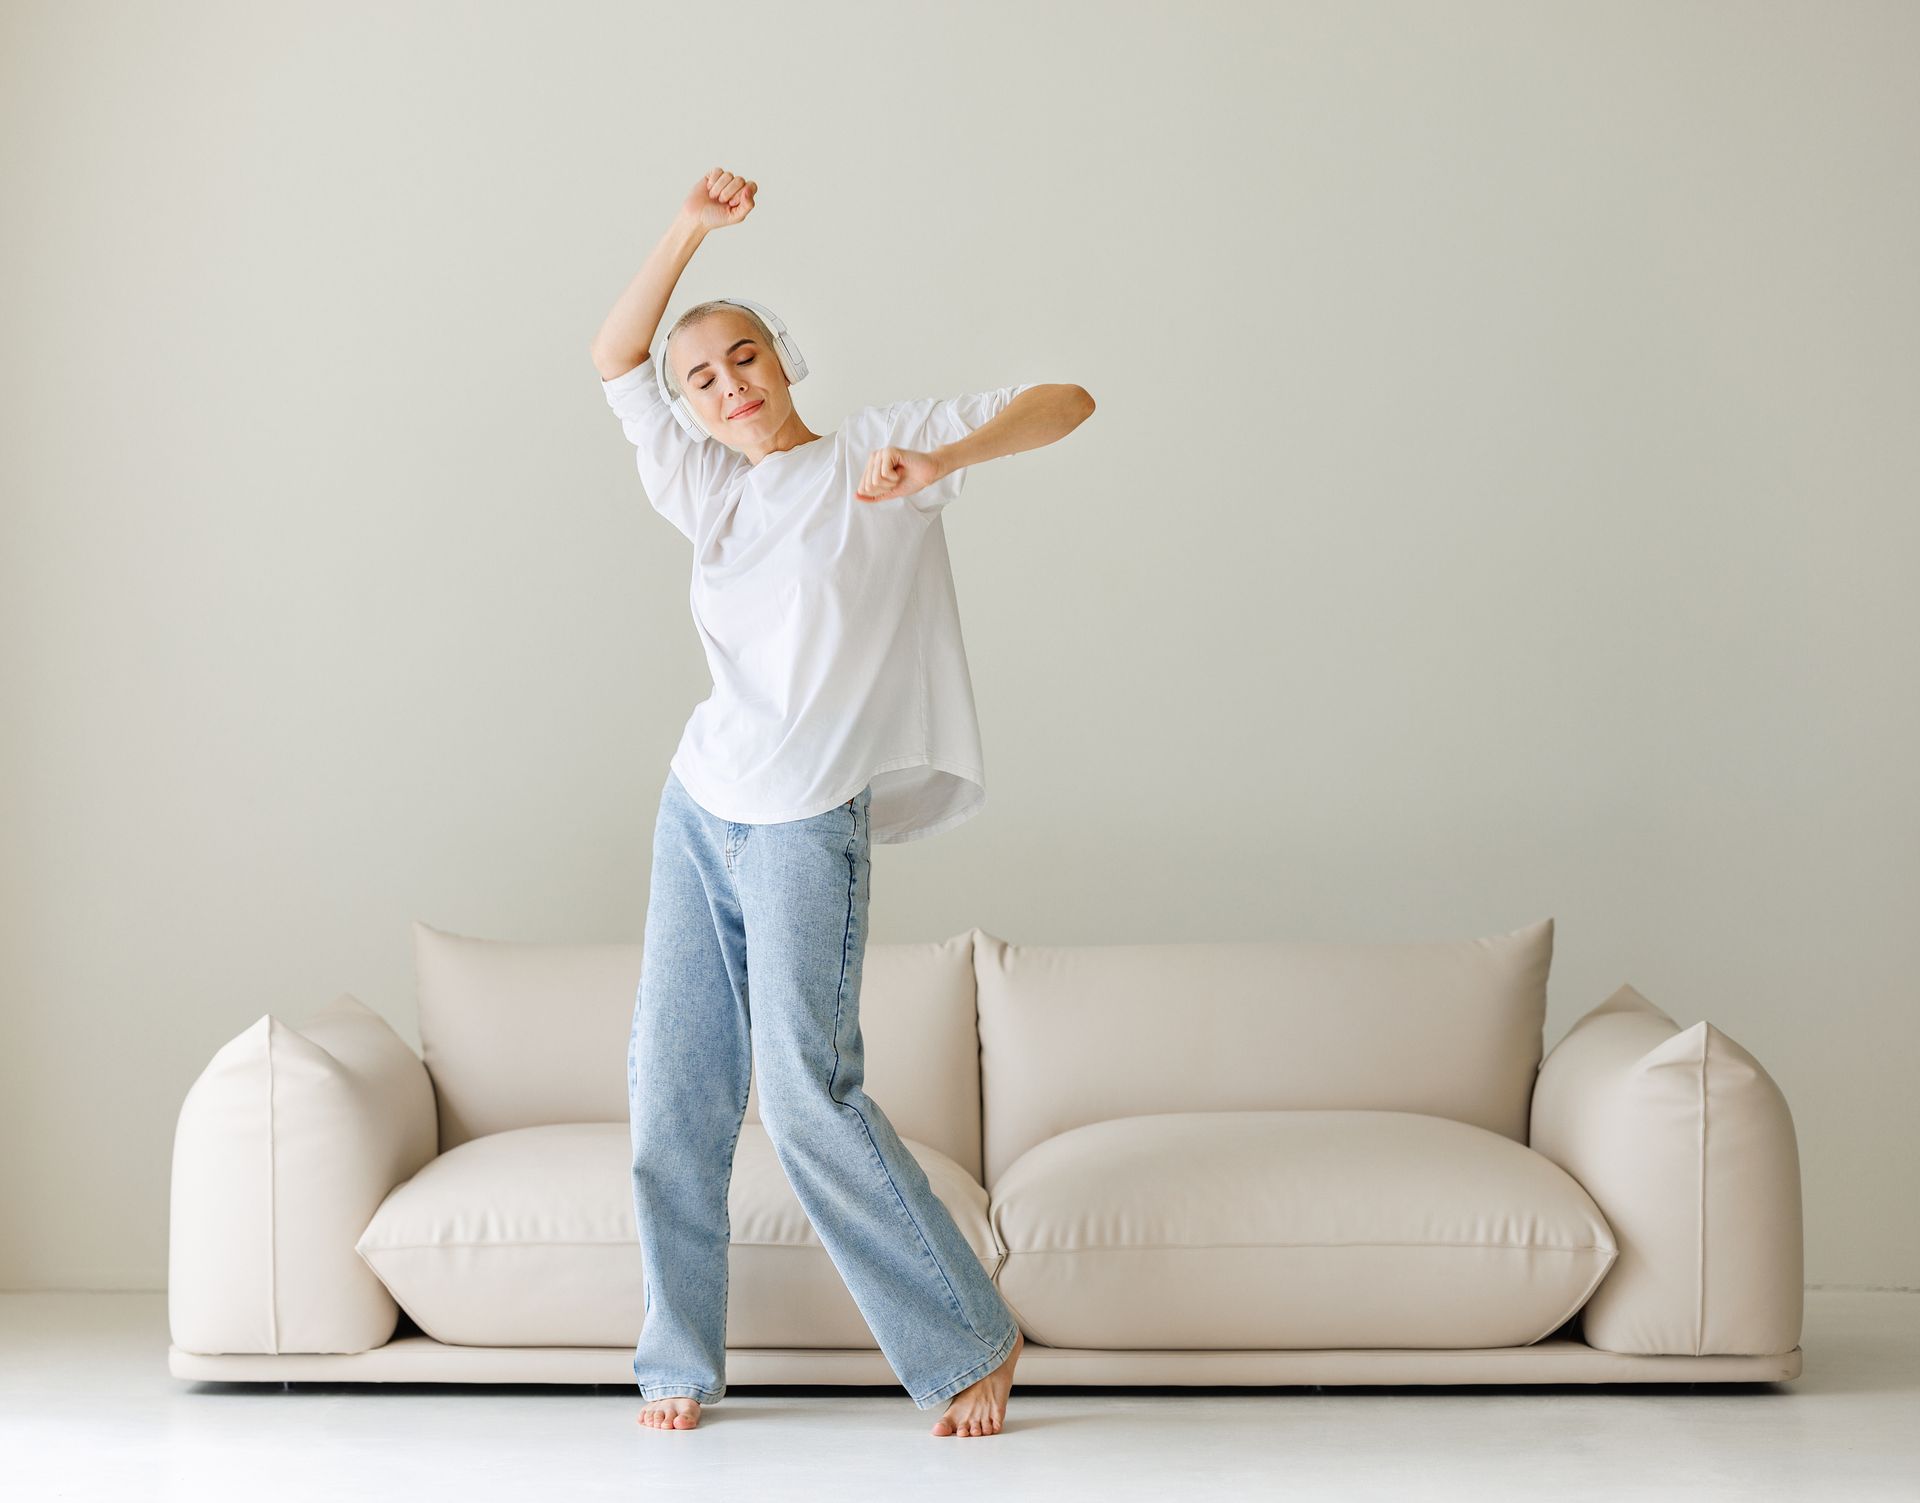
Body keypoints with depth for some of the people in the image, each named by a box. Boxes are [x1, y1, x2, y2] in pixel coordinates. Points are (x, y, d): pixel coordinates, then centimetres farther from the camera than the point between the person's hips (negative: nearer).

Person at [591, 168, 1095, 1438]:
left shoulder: (881, 446, -1)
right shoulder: (713, 496, 13)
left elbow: (1065, 402, -7)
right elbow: (614, 357, 19)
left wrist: (941, 461, -24)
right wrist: (693, 231, 8)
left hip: (805, 825, -6)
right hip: (699, 807, 6)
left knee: (810, 1095, -10)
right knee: (673, 1092, 2)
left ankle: (970, 1338, 3)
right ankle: (682, 1359, 14)